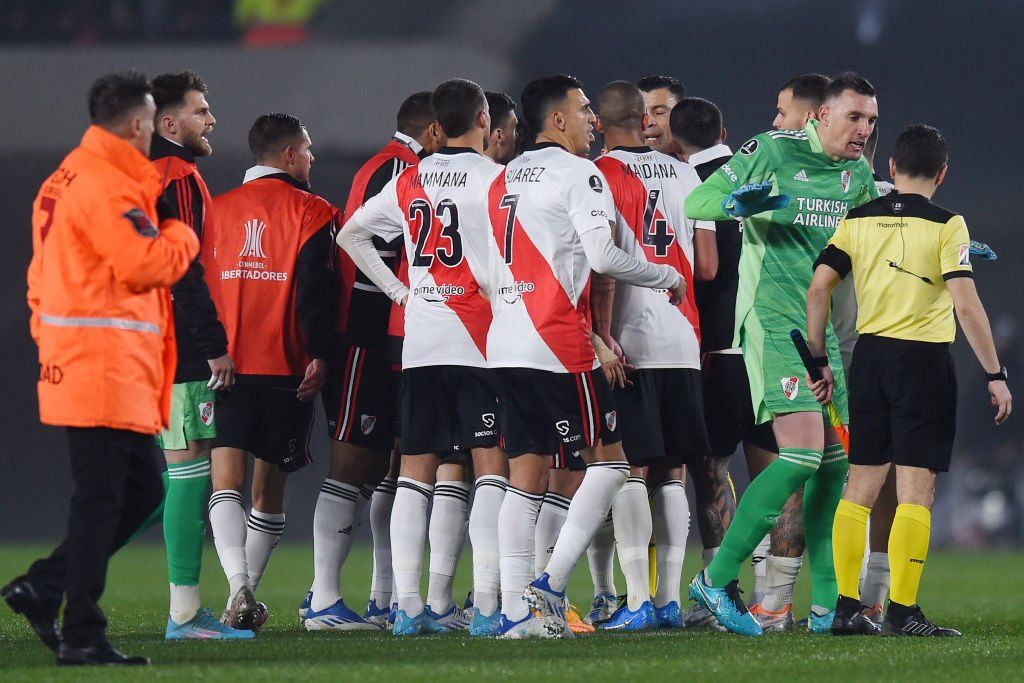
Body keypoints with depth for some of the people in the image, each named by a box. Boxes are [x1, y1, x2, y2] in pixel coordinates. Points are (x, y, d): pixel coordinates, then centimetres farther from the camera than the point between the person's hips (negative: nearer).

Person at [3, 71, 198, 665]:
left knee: (142, 488, 13)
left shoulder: (66, 180, 18)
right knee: (100, 499, -6)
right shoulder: (108, 186, -14)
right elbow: (147, 264, -20)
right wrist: (182, 236, -1)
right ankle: (82, 635, -4)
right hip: (106, 367, -10)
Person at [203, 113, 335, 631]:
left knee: (226, 481, -7)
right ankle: (247, 596, 14)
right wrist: (318, 354, -9)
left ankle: (238, 588, -27)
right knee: (270, 489, 11)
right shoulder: (310, 213, 0)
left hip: (223, 367, 1)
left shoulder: (215, 210, 11)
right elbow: (314, 291, -10)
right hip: (286, 369, -1)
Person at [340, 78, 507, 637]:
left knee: (416, 470, 7)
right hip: (477, 339, -5)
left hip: (420, 340, 5)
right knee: (491, 466, -3)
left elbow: (351, 235, 19)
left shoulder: (409, 181, 11)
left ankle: (407, 605, 4)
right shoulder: (494, 178, -5)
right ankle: (486, 606, -11)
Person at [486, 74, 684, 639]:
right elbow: (602, 256, -13)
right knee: (609, 460, 2)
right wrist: (667, 276, 0)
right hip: (558, 344, -7)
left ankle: (515, 609, -1)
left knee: (525, 475, 6)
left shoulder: (503, 181, 18)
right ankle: (551, 583, -8)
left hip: (505, 345, 7)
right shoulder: (578, 174, -6)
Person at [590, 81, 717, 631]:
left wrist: (603, 335, -12)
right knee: (671, 474, 9)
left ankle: (637, 600, -9)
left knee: (631, 472, -4)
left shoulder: (600, 175, -5)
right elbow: (707, 267, 11)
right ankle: (669, 600, 8)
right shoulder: (685, 175, 11)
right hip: (682, 340, 5)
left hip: (629, 341, -5)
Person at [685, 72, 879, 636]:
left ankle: (826, 606, 10)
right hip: (772, 320, -8)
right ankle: (717, 578, -9)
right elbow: (695, 203, -8)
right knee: (803, 452, -18)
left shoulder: (858, 173, 13)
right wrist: (737, 202, -30)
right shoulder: (774, 151, -8)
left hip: (822, 325, 8)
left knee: (834, 461, 5)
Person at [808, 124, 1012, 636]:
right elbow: (966, 305, -14)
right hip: (924, 361, -5)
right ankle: (902, 612, -7)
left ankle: (846, 607, 9)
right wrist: (995, 375, -9)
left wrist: (818, 360, 11)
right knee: (915, 493, -4)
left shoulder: (857, 220, 6)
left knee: (861, 485, 10)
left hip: (869, 357, 5)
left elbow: (817, 289, 3)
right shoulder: (945, 225, -7)